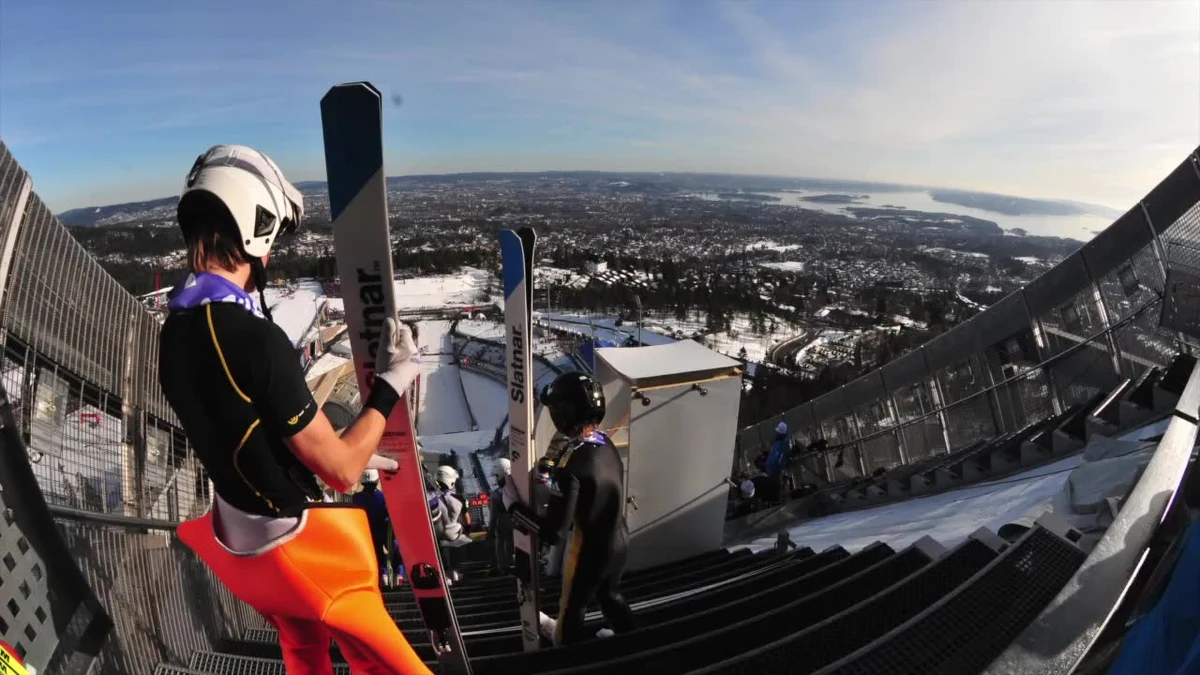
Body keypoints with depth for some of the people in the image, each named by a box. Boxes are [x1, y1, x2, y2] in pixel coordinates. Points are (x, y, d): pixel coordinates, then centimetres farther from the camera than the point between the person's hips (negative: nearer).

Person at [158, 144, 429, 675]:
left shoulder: (173, 333, -5)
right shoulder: (254, 338, -32)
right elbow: (340, 471, -25)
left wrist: (349, 455, 11)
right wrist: (389, 384, -14)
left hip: (242, 533, 8)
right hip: (303, 541, -8)